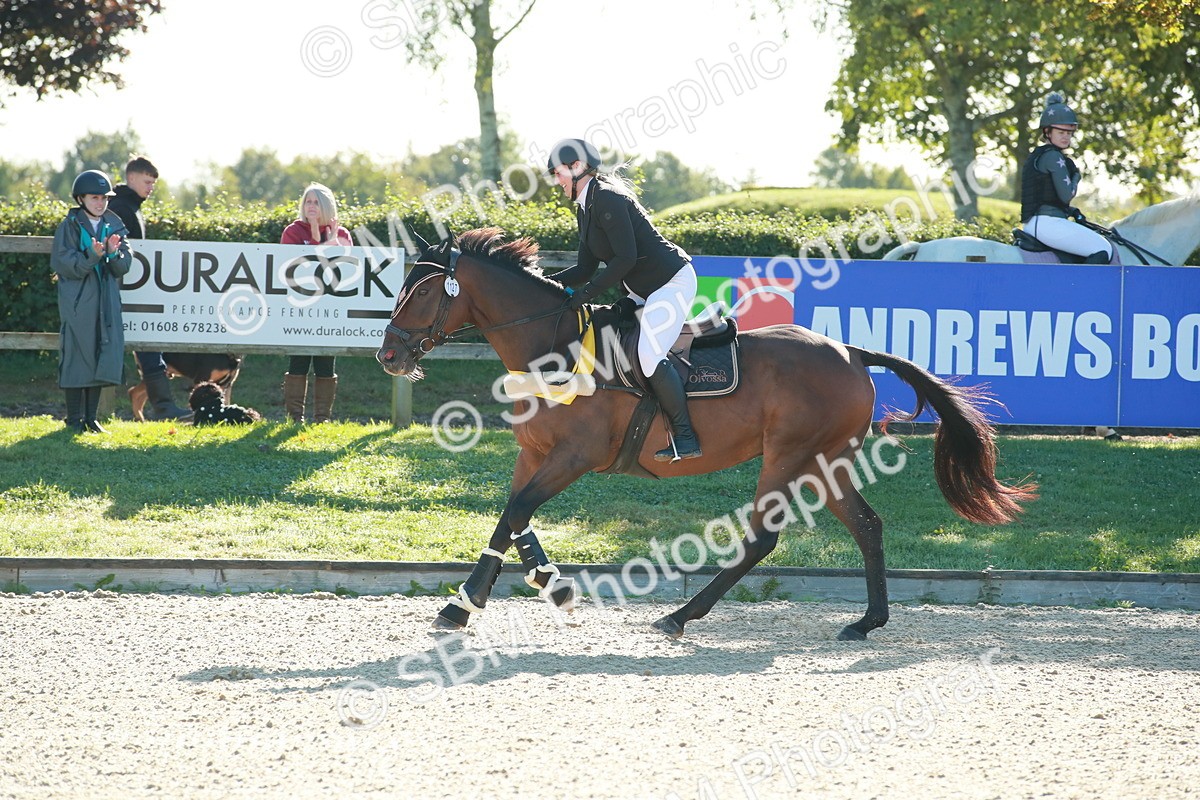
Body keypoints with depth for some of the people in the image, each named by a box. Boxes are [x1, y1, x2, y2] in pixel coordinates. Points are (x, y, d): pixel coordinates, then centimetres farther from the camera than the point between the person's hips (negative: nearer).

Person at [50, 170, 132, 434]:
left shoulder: (114, 225, 9)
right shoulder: (70, 226, -3)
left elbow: (124, 265, 6)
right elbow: (62, 263, -11)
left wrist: (114, 253, -16)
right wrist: (93, 256, -25)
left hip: (107, 301, 4)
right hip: (77, 301, -4)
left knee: (103, 359, 3)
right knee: (77, 357, -3)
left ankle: (91, 418, 13)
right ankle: (74, 419, 5)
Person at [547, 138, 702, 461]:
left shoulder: (606, 198, -19)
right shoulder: (586, 209, 12)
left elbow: (625, 258, -25)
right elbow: (586, 269, 14)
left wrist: (587, 293, -22)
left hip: (672, 282, -11)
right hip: (644, 291, 11)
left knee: (649, 354, -25)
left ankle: (685, 438, -22)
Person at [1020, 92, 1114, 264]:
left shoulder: (1037, 156, 21)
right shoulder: (1053, 157, -10)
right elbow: (1066, 195, -16)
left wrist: (1073, 211, 14)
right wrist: (1076, 178, 4)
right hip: (1046, 222, -10)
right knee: (1103, 250, -13)